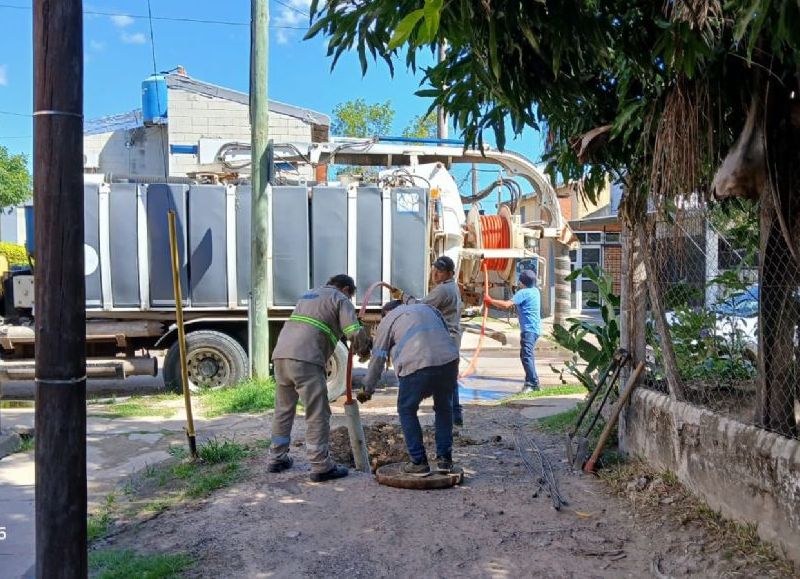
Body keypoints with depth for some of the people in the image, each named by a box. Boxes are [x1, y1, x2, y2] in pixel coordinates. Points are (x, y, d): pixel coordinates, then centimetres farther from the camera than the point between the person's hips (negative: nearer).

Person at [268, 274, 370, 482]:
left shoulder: (308, 295, 31)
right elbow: (355, 332, -6)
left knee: (283, 409, 19)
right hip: (305, 359, -7)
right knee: (317, 414, -1)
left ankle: (277, 458, 26)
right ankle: (321, 466, 1)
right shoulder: (340, 299, 8)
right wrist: (363, 349, 15)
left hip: (280, 355, 7)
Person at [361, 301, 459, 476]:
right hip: (449, 361, 5)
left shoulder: (388, 320, 18)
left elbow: (377, 358, 20)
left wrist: (368, 388, 31)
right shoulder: (427, 308, 31)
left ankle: (419, 462, 14)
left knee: (407, 410, 17)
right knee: (443, 407, 26)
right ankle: (445, 458, 26)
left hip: (417, 365, -4)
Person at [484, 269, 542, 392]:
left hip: (529, 329, -10)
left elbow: (506, 305, -21)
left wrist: (490, 300, -11)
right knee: (528, 354, 18)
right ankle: (532, 382, 25)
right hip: (534, 328, 10)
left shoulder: (523, 293, -13)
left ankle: (532, 383, -20)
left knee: (526, 355, -15)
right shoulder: (535, 291, 15)